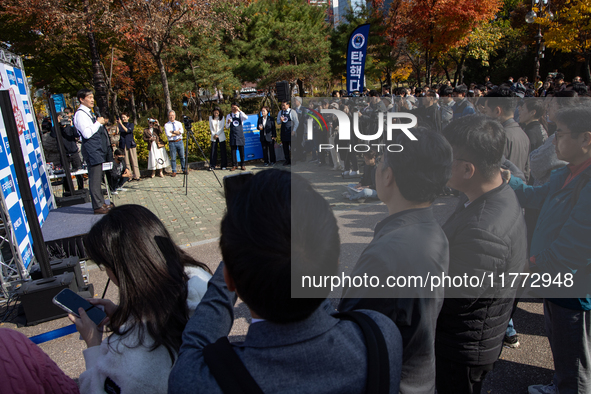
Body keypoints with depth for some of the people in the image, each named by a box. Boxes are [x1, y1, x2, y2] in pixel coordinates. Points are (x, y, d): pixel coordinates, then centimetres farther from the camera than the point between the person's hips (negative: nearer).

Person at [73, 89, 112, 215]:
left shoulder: (88, 112, 20)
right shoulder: (80, 114, -11)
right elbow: (87, 133, -21)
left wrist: (101, 122, 13)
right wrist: (98, 122, -14)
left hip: (98, 149, 11)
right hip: (91, 149, -11)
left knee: (97, 177, 15)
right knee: (94, 178, -8)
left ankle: (101, 203, 23)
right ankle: (97, 206, -5)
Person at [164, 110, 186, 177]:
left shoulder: (179, 123, 8)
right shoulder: (166, 125, 2)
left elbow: (181, 131, -9)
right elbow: (168, 134, -12)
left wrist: (172, 131, -10)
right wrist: (177, 133, -8)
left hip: (179, 141, 2)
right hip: (172, 143, -2)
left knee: (182, 156, 6)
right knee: (173, 158, 2)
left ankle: (184, 170, 18)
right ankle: (174, 172, 11)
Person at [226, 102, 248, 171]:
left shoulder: (240, 114, 5)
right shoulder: (229, 115, 8)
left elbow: (246, 118, -19)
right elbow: (227, 127, 7)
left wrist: (239, 110, -20)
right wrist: (228, 122, -14)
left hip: (240, 134, -1)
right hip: (233, 134, 1)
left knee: (241, 150, 3)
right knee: (233, 150, 0)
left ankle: (242, 165, 12)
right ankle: (234, 165, 8)